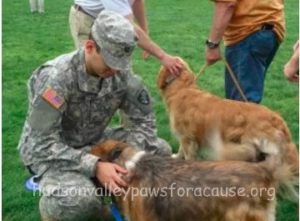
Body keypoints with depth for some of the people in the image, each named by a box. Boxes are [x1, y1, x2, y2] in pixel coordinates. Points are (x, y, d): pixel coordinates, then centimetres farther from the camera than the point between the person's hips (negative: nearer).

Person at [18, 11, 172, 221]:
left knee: (160, 150, -9)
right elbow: (43, 144, -29)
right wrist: (94, 166, -37)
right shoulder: (55, 77, -30)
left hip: (94, 142, 6)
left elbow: (144, 119, -3)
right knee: (80, 200, -36)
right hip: (48, 150, -5)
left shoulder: (122, 75, -14)